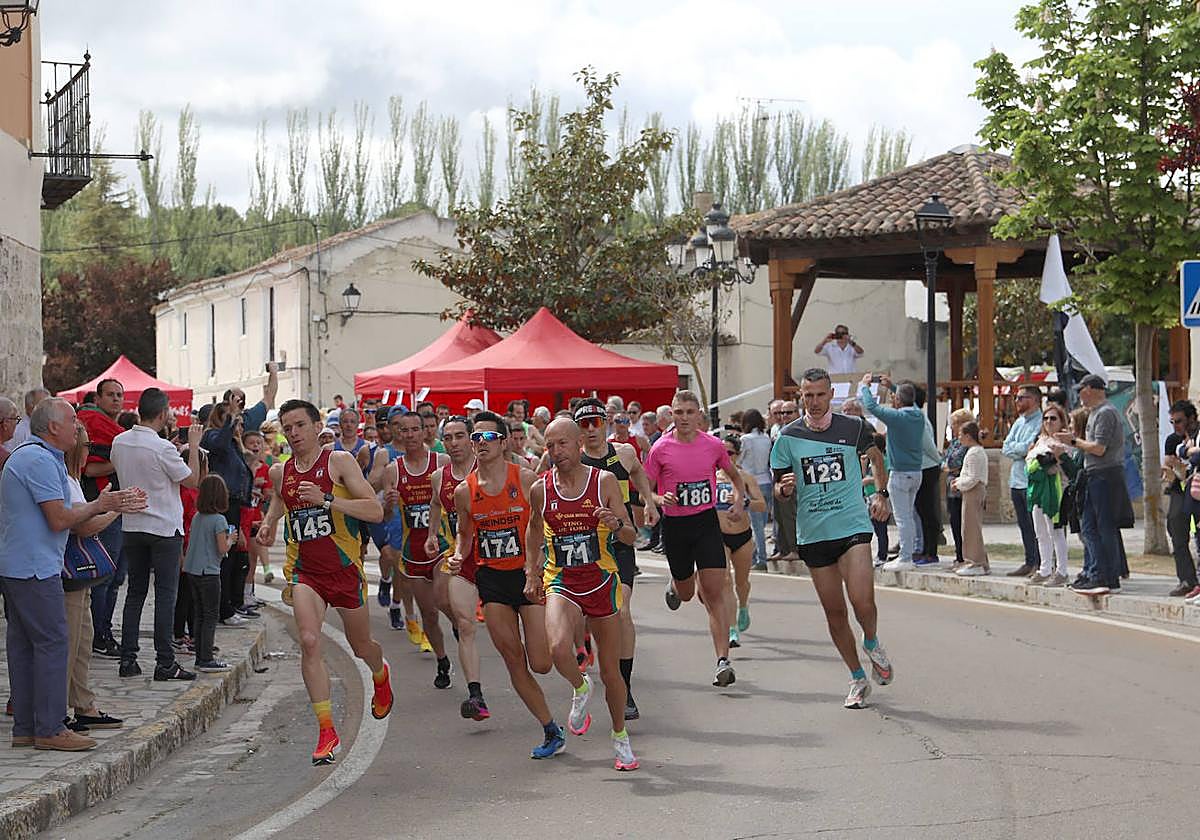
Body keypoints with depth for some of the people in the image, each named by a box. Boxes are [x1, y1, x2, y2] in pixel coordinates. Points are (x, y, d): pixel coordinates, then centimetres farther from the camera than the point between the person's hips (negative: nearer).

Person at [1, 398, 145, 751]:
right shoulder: (41, 461, -16)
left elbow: (59, 511, 18)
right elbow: (60, 520, -18)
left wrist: (108, 504, 14)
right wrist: (99, 506, -4)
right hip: (35, 568, -11)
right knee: (52, 642, -7)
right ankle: (50, 729, -5)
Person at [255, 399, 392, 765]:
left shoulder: (339, 461, -8)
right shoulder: (280, 472, 6)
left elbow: (375, 511, -16)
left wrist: (326, 501, -26)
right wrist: (268, 524, 8)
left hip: (345, 568, -2)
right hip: (304, 569, 2)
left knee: (361, 646, 15)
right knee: (309, 642, -19)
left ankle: (380, 675, 53)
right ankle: (326, 731, -16)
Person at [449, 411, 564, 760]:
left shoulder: (526, 479, -8)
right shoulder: (465, 491, 2)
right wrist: (458, 557, -3)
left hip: (528, 573, -3)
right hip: (491, 578, 3)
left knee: (541, 664, -8)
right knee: (514, 662, 3)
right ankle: (552, 732, 15)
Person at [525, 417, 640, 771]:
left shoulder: (604, 481, -5)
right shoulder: (540, 489, -1)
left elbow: (632, 537, -2)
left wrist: (616, 524, -24)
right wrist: (531, 574, 16)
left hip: (602, 581, 0)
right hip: (561, 582, 0)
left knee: (611, 670, 6)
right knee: (559, 648, -28)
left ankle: (620, 736, 29)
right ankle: (580, 689, 6)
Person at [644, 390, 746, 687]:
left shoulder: (713, 445, -1)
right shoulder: (661, 448, -6)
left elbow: (734, 474, 17)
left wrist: (739, 496, -2)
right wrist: (660, 499, -20)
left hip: (707, 521, 0)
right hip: (674, 525, 0)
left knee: (714, 593, -11)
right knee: (686, 593, 15)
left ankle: (723, 661, -13)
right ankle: (674, 584, 55)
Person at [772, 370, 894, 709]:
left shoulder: (853, 427, 1)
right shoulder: (788, 437, 1)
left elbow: (875, 456, 22)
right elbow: (780, 490, 8)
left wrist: (881, 494, 13)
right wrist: (785, 488, -14)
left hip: (853, 525, -2)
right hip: (812, 533, 2)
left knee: (862, 601, -18)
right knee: (834, 612, 4)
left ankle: (872, 644, 15)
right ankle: (858, 679, 19)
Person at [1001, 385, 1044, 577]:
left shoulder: (1040, 422, -10)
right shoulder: (1019, 422, 17)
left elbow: (1029, 447, -19)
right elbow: (1006, 448, 10)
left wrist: (1014, 448, -2)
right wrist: (1021, 450, -6)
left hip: (1031, 481, -9)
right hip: (1017, 480, 9)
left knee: (1035, 525, -7)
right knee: (1024, 525, 11)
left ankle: (1040, 564, -4)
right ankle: (1030, 562, 17)